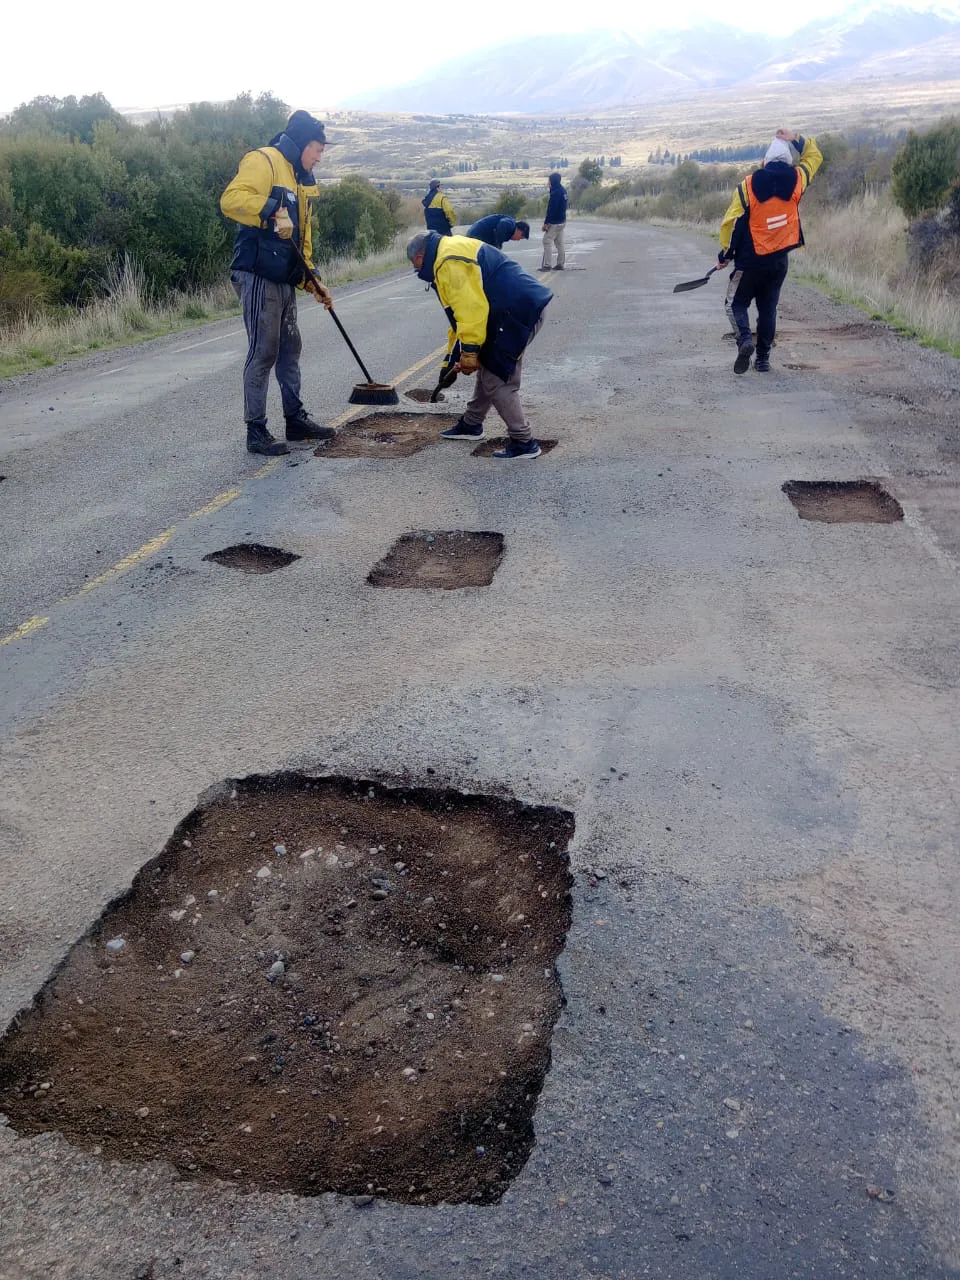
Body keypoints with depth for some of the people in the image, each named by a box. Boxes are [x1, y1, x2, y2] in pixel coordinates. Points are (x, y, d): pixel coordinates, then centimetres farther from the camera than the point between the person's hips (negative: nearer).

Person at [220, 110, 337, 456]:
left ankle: (296, 418, 25)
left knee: (290, 349, 14)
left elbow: (303, 237, 22)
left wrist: (312, 280, 14)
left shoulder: (301, 178, 21)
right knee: (263, 352, -7)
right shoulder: (263, 161, -8)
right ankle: (256, 430, 0)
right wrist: (274, 211, -31)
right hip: (259, 275, -9)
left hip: (285, 279, 9)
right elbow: (231, 199, -23)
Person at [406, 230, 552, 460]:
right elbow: (463, 309, 25)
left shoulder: (448, 262, -13)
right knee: (488, 370, 21)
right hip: (523, 309, 11)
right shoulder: (454, 250, 22)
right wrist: (454, 355, 27)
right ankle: (471, 424, 36)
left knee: (497, 380, -5)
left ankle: (523, 442, 1)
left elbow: (471, 308, -22)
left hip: (517, 314, -11)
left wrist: (469, 352, -18)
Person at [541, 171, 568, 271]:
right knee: (559, 242, 14)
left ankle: (547, 265, -9)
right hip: (562, 221, 9)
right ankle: (560, 264, 17)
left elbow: (551, 209, -21)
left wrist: (546, 223, -19)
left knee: (547, 241, -5)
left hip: (554, 222, -9)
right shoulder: (563, 190, 9)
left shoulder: (555, 193, -20)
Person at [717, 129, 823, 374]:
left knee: (738, 304, 10)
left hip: (749, 260, -3)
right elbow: (814, 156, 18)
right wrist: (796, 139, 18)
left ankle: (745, 339, -18)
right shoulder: (796, 180, -2)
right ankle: (763, 358, 15)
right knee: (768, 308, 14)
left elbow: (731, 222, -9)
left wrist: (725, 254, 1)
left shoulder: (748, 186, -10)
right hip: (779, 260, 3)